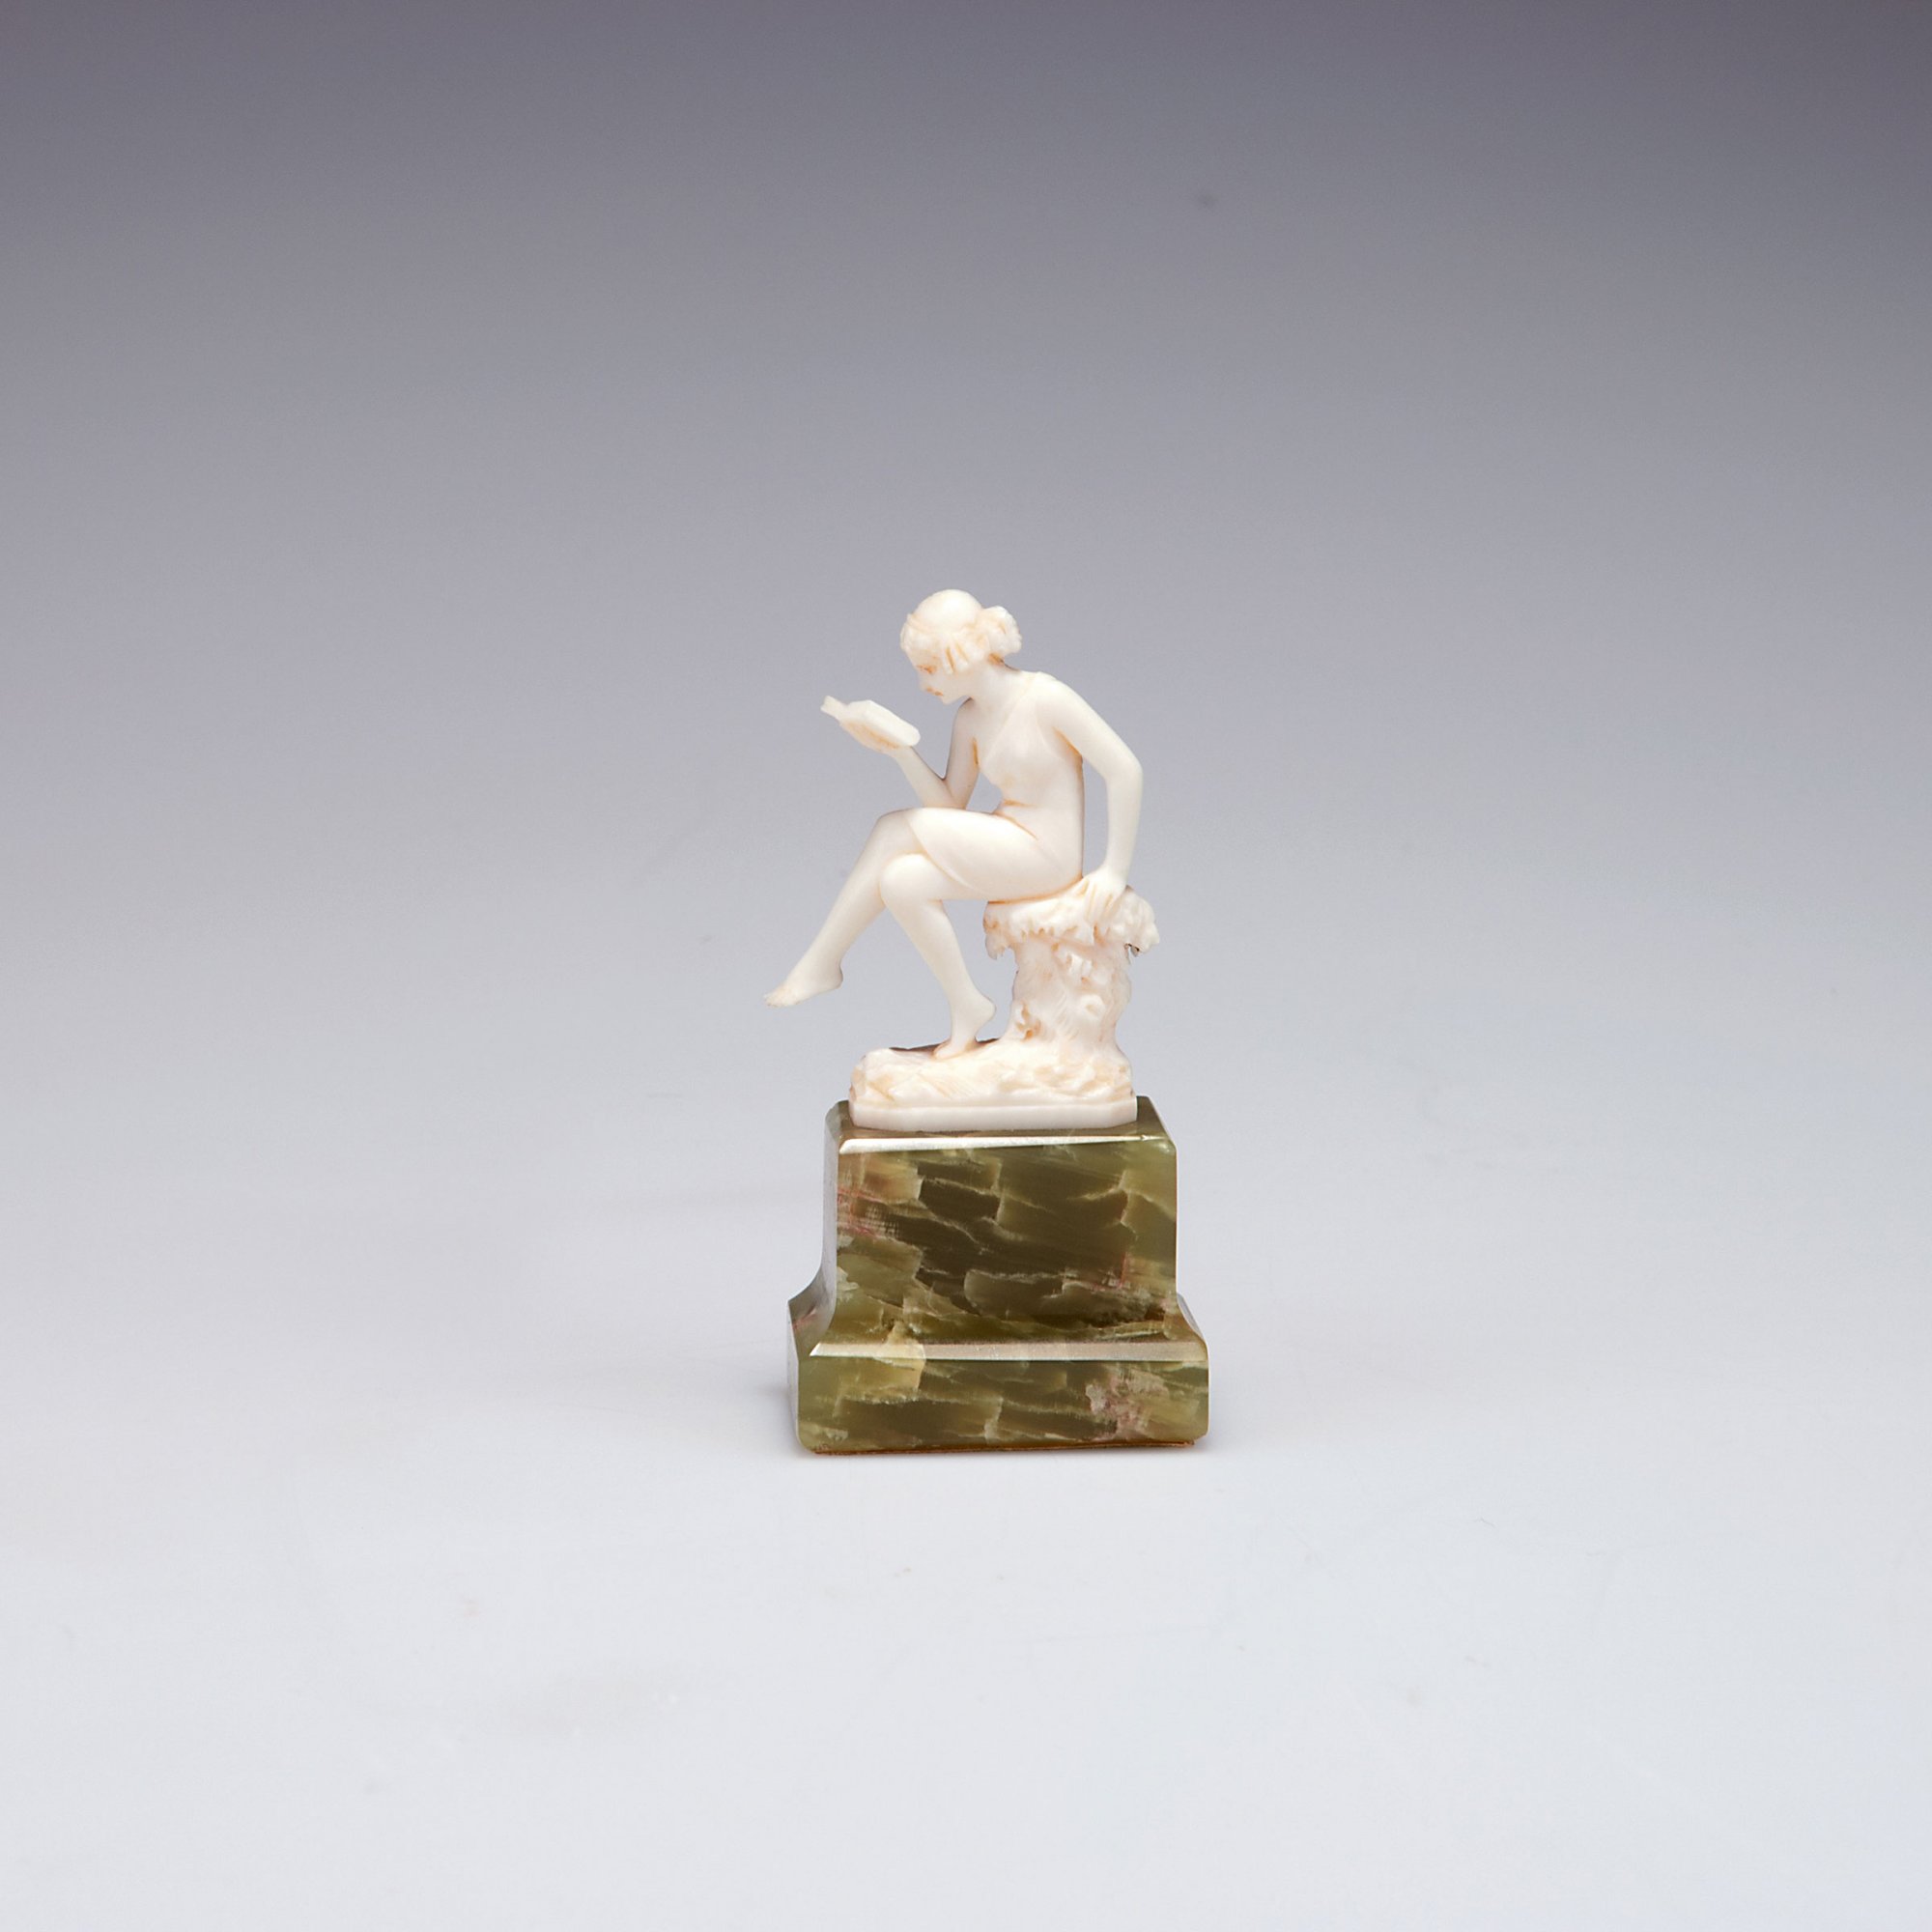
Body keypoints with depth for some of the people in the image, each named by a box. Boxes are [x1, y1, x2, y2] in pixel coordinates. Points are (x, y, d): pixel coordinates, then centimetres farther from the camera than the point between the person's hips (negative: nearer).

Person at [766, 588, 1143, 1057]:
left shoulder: (1047, 699, -15)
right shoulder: (969, 719, 7)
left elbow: (1125, 769, -15)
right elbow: (949, 806, 9)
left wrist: (1115, 869, -15)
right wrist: (901, 752, -7)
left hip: (1044, 856, -7)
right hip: (1003, 854, 7)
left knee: (895, 830, -16)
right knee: (901, 883, -18)